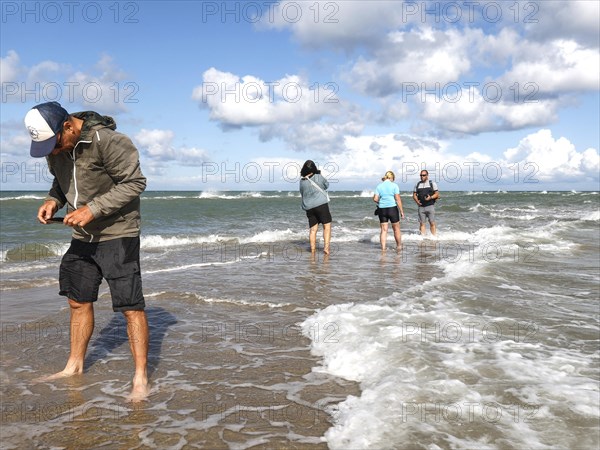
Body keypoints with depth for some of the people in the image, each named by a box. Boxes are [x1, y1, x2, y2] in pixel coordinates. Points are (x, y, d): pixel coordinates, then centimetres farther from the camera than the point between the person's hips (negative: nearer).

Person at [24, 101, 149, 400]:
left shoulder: (108, 141, -22)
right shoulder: (57, 146, 2)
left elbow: (134, 182, -21)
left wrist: (93, 209, -25)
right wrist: (53, 200, -4)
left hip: (117, 234, -8)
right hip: (82, 236, 8)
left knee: (130, 306, -7)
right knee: (78, 301, 16)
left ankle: (140, 379, 1)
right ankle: (75, 366, 33)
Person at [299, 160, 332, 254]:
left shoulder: (302, 181, 2)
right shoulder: (319, 177, -7)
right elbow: (327, 185, 10)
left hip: (308, 207, 4)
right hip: (321, 204, -4)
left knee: (312, 229, 10)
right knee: (327, 226, 1)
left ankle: (312, 249, 10)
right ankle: (326, 247, -10)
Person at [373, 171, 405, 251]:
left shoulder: (379, 186, 5)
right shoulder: (394, 185, -3)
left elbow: (375, 199, -1)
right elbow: (398, 199, -7)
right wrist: (402, 211, -2)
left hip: (382, 210, 3)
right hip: (392, 208, -3)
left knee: (383, 230, 7)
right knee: (396, 229, 12)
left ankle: (383, 247, 2)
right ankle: (399, 246, 24)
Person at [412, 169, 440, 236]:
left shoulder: (432, 183, 5)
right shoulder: (418, 185, 13)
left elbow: (437, 194, 2)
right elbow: (414, 194, 14)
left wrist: (430, 197, -16)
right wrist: (417, 201, -6)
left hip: (430, 206, -2)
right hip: (421, 207, 2)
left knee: (432, 223, -3)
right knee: (422, 223, 2)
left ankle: (433, 237, 4)